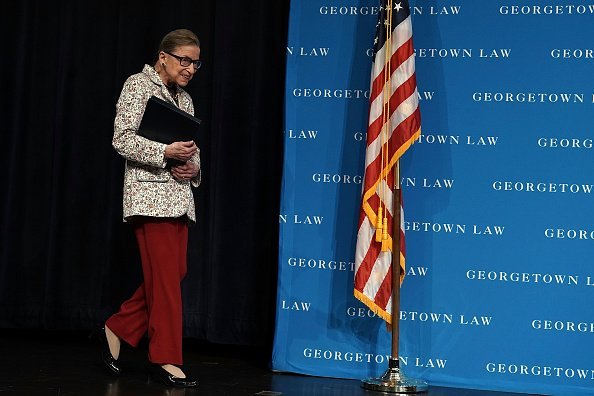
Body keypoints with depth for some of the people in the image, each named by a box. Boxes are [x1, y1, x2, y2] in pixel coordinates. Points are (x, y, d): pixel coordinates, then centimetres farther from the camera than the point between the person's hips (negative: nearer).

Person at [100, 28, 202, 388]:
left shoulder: (184, 100, 20)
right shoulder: (139, 85, -1)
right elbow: (123, 139, -10)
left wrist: (191, 168, -2)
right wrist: (165, 153, -22)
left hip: (180, 197, 8)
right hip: (150, 193, -8)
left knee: (173, 275, 5)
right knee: (166, 277, -9)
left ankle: (118, 329, 21)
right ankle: (167, 359, -3)